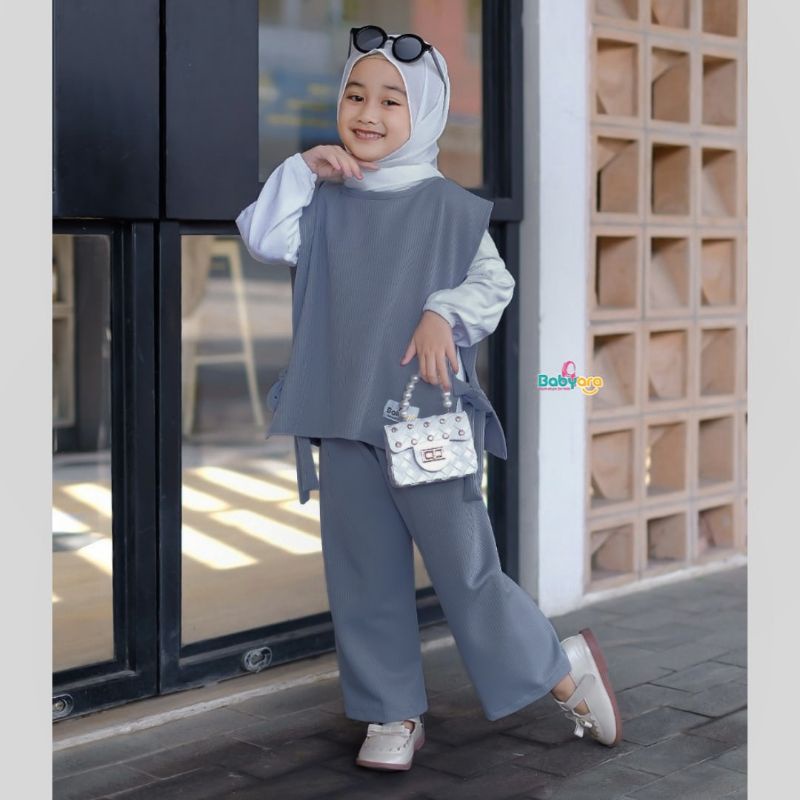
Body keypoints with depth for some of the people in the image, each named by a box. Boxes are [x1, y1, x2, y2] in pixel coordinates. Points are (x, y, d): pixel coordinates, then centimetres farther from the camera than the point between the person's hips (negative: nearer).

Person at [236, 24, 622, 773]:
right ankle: (394, 715, 23)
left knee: (465, 569, 0)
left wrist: (446, 315, -20)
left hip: (428, 416, -4)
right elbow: (262, 238, -3)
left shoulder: (449, 206, -4)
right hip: (344, 423, 4)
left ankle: (564, 667, 22)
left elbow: (494, 283, -3)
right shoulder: (326, 201, 7)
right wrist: (302, 170, -8)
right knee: (364, 578, 9)